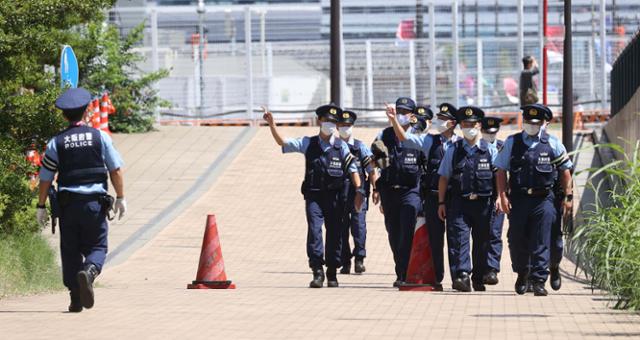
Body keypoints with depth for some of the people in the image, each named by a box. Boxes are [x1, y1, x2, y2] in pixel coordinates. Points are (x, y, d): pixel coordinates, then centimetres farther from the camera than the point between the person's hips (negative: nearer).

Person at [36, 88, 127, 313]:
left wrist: (41, 206, 10)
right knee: (97, 246, 6)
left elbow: (45, 178, 3)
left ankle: (76, 299, 4)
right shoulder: (100, 137, 2)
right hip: (95, 201, -1)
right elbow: (116, 169, 1)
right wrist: (121, 198, 8)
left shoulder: (56, 143, 2)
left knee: (70, 250, 8)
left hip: (67, 203, 1)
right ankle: (89, 271, -27)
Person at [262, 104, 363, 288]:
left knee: (334, 234, 5)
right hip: (314, 196, 0)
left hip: (335, 197, 0)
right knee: (314, 230, -14)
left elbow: (353, 169, 3)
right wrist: (272, 124, -11)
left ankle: (332, 273, 16)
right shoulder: (308, 144, 7)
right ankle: (317, 272, -15)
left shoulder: (341, 146, 5)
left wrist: (359, 191, -7)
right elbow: (282, 142, 2)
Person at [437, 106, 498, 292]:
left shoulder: (490, 150, 7)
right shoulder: (453, 151, 8)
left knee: (482, 242, 7)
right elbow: (444, 178, 9)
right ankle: (461, 276, -23)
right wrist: (441, 202, 4)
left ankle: (479, 280, 17)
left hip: (484, 202, 0)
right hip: (459, 202, 0)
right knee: (458, 238, -14)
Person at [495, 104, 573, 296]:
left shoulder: (552, 144, 4)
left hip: (543, 199, -1)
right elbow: (501, 171, 6)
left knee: (541, 243, -6)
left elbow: (565, 170, 10)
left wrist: (568, 197, 6)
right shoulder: (512, 143, 6)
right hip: (518, 199, 1)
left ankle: (539, 281, -4)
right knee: (517, 240, 7)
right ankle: (522, 274, 29)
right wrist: (503, 196, -3)